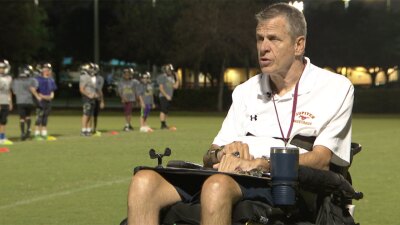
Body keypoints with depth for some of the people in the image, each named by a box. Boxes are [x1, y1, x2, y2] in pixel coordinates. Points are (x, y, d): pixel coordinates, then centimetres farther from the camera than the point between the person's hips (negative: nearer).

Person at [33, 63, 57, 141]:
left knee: (45, 119, 11)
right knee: (39, 118, -8)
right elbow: (34, 90, -9)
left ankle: (44, 134, 15)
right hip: (41, 101, -7)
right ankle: (37, 134, -5)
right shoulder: (38, 79, -8)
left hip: (48, 101, 7)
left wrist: (51, 96, -1)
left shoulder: (51, 80, 14)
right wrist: (42, 96, -14)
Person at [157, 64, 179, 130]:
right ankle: (163, 125, -15)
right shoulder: (162, 77, -7)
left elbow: (175, 86, 11)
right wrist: (166, 95, -18)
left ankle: (164, 125, 11)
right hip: (164, 96, -8)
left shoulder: (171, 78, 16)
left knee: (166, 111, 9)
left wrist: (177, 78, 4)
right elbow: (161, 88, -12)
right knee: (163, 111, -11)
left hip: (169, 97, 8)